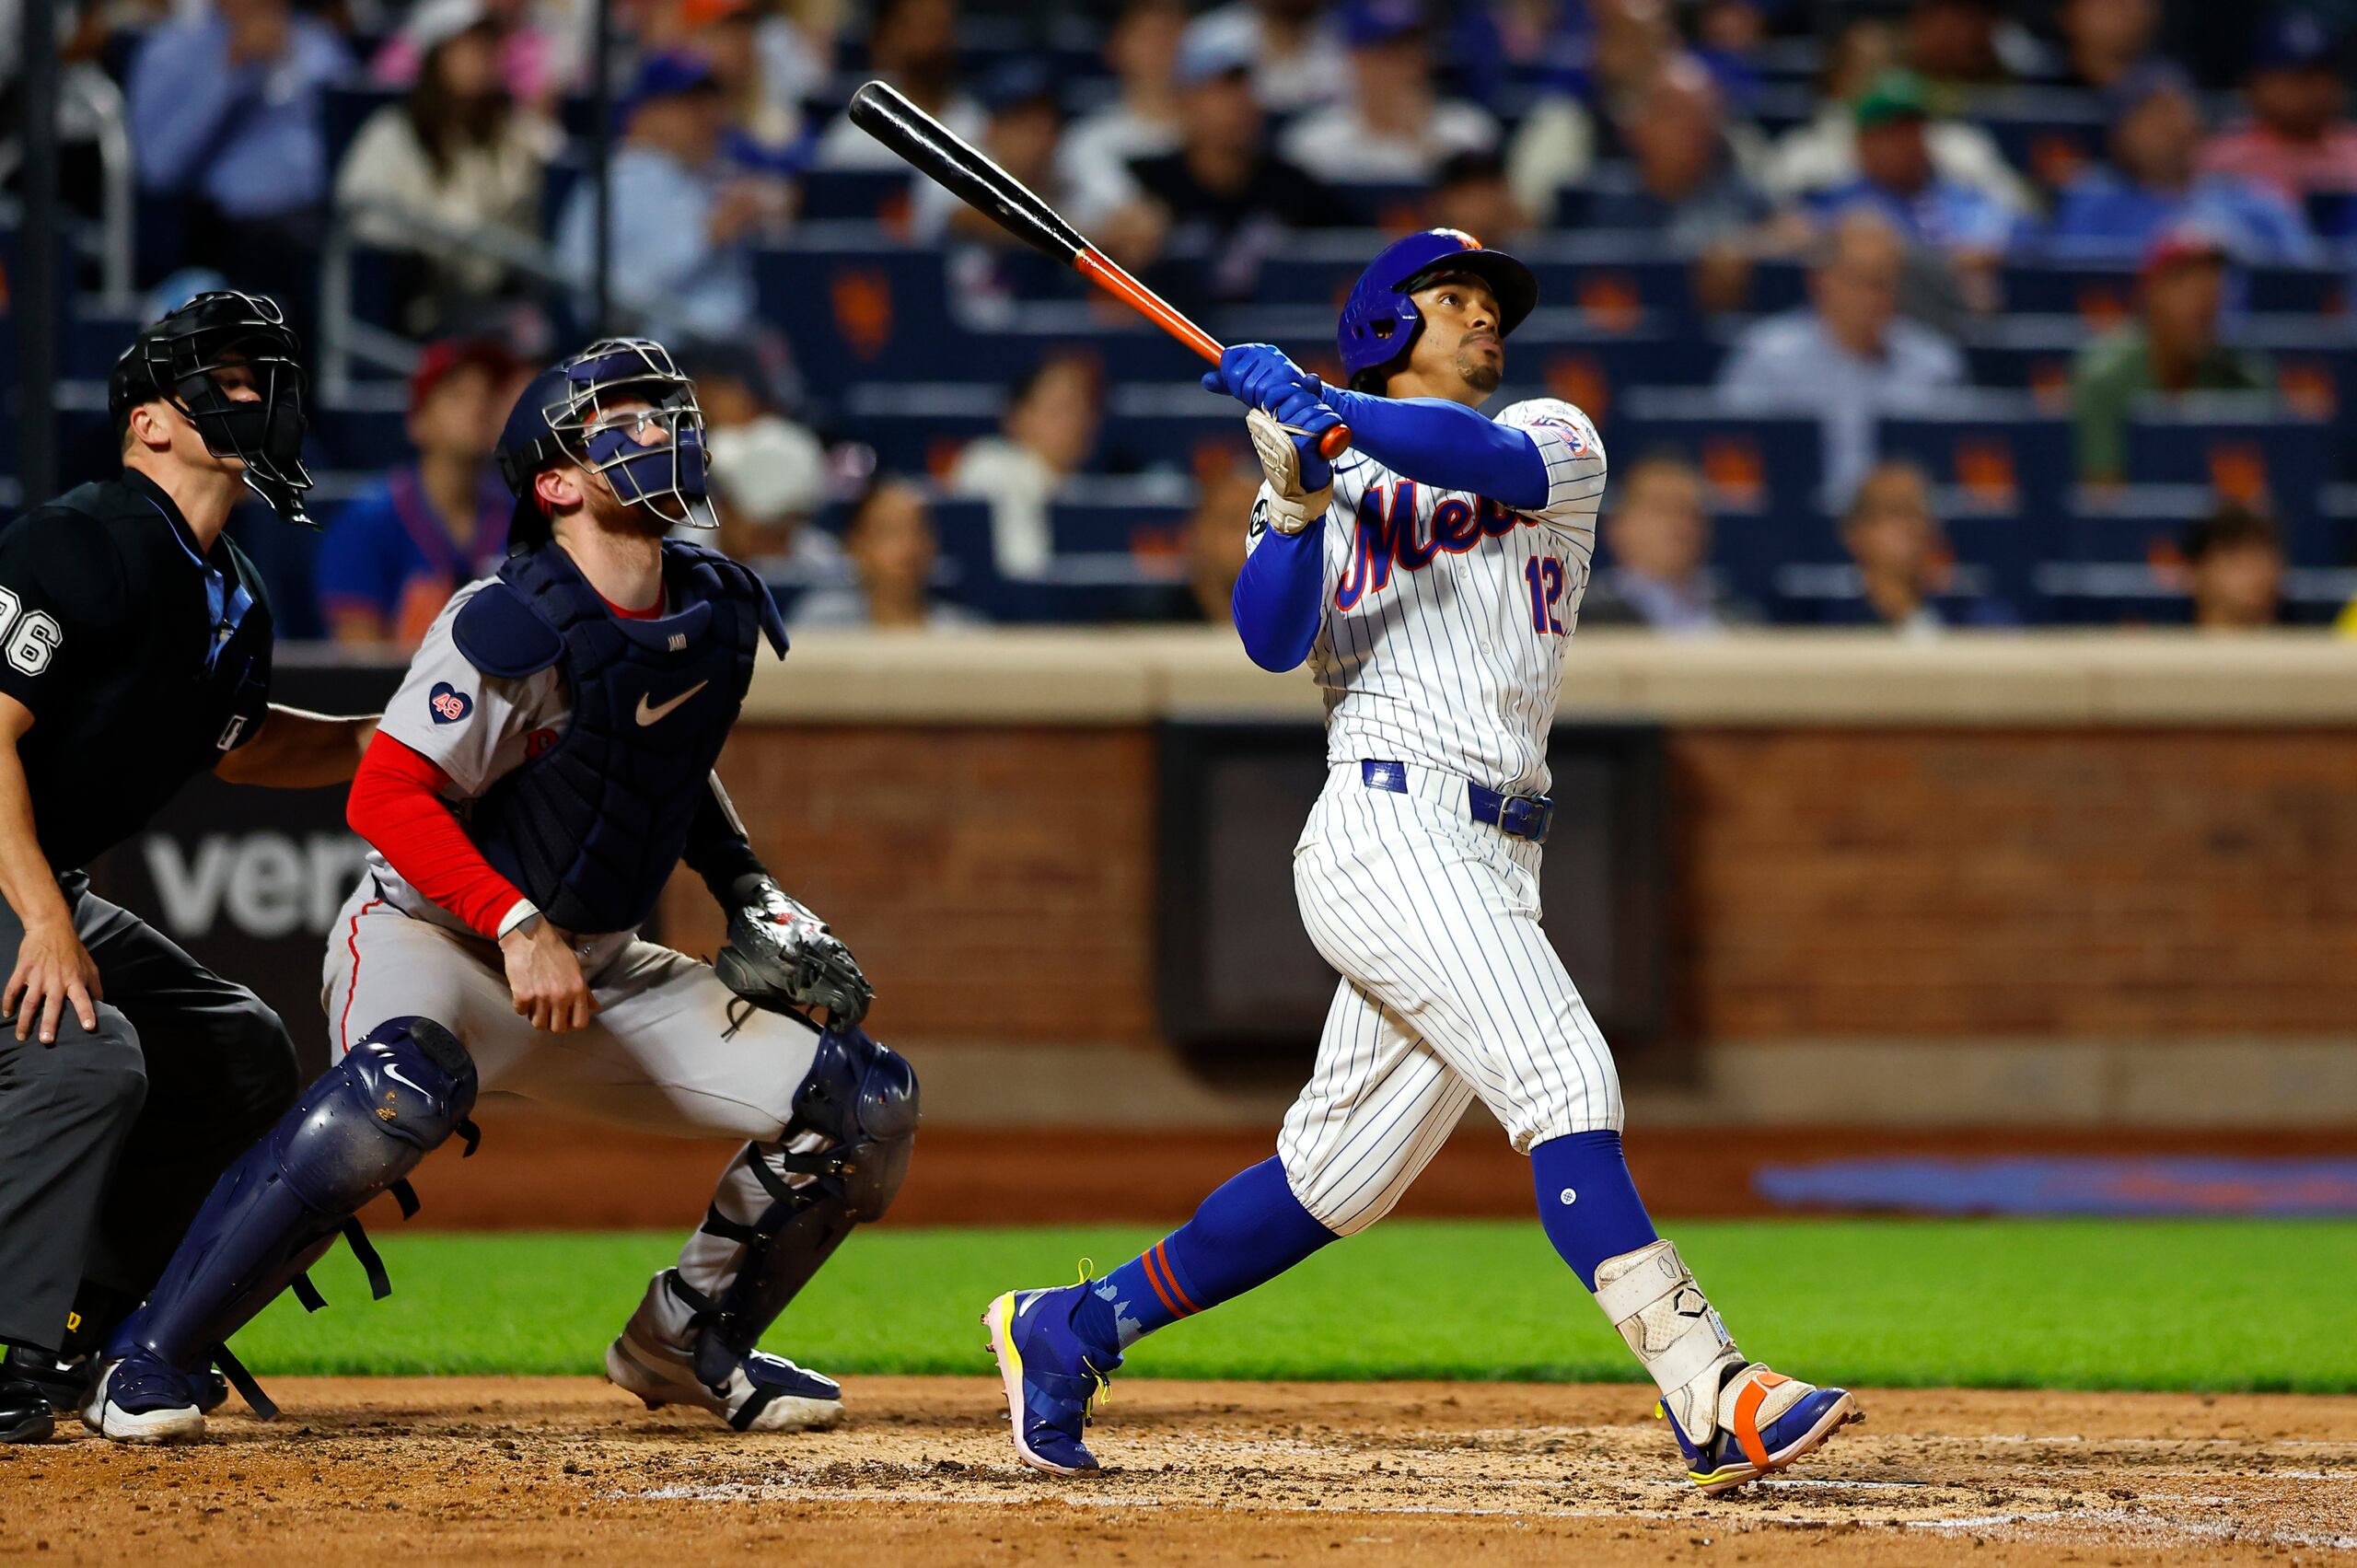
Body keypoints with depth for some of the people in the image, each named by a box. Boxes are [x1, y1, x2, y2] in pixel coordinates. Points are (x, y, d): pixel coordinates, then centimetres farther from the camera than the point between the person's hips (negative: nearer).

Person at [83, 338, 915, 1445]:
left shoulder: (720, 612, 2)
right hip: (429, 939, -7)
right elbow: (385, 795, -24)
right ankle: (148, 1361, -30)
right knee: (402, 1088, -42)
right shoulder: (511, 628, -21)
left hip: (597, 974, 7)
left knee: (862, 1101, -1)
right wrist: (518, 926, -32)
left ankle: (686, 1343, 19)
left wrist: (750, 895, 9)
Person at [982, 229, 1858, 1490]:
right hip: (1384, 827, -5)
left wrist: (1325, 410, -21)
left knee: (1332, 1177, 9)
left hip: (1495, 863, 5)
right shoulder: (1321, 483, 12)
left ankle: (1067, 1331, 22)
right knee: (1562, 1080, -19)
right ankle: (1707, 1396, -28)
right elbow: (1272, 641, -5)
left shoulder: (1557, 444, 16)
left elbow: (1491, 460, -10)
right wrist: (1304, 505, -19)